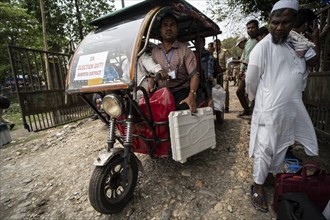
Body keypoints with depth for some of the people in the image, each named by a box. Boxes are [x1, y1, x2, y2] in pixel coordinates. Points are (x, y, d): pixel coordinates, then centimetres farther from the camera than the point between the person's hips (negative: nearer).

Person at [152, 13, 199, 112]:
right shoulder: (154, 51, 12)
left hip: (181, 90, -4)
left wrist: (192, 95, -25)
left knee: (185, 108, -33)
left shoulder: (185, 50, 0)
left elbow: (194, 74, -9)